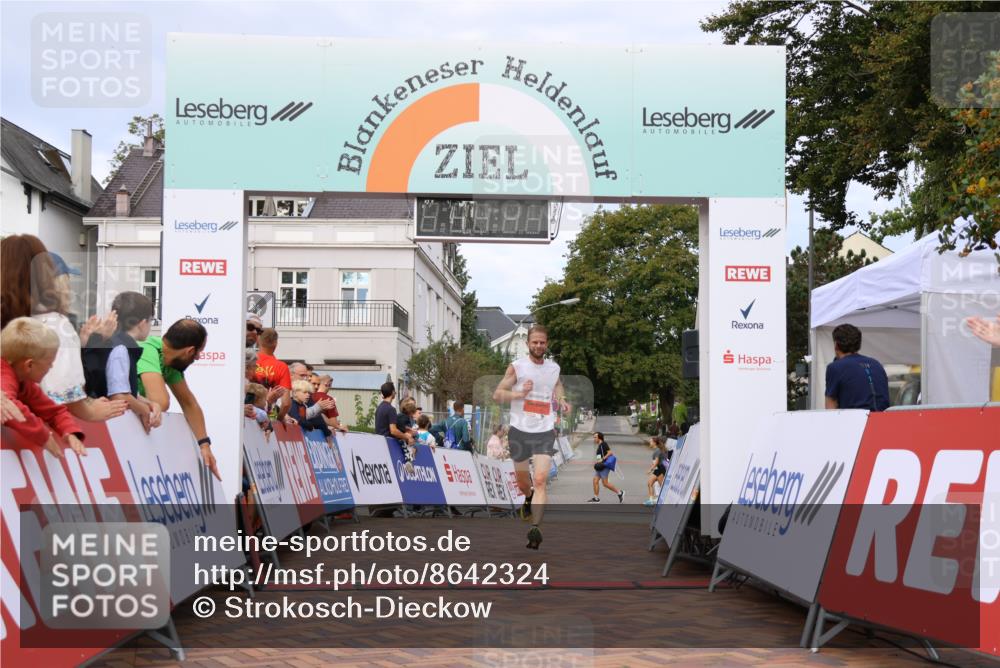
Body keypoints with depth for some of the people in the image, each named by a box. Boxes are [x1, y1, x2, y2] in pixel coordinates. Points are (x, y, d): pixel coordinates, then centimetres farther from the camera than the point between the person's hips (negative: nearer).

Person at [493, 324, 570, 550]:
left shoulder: (554, 368, 8)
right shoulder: (516, 366, -3)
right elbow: (497, 395, -5)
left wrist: (562, 400, 7)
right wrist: (520, 393, -20)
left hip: (545, 431, 0)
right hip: (520, 430, 0)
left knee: (540, 480, -15)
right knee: (522, 478, 16)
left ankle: (536, 528, -20)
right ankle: (529, 498, 51)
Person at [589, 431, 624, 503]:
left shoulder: (603, 444, -9)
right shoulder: (599, 446, 18)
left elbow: (610, 453, -18)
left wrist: (602, 459, -22)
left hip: (604, 466, -10)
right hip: (600, 467, 10)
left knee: (605, 483, -9)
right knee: (595, 481, 4)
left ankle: (619, 492, 2)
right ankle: (596, 498, 6)